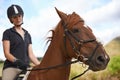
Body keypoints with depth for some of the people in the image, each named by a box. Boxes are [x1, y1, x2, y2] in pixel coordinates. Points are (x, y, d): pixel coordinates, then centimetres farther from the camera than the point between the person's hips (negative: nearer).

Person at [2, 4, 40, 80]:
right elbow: (6, 53, -3)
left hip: (26, 67, 5)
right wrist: (17, 61, -22)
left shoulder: (27, 35, 20)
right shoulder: (7, 33, 6)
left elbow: (31, 54, 14)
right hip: (11, 67, -5)